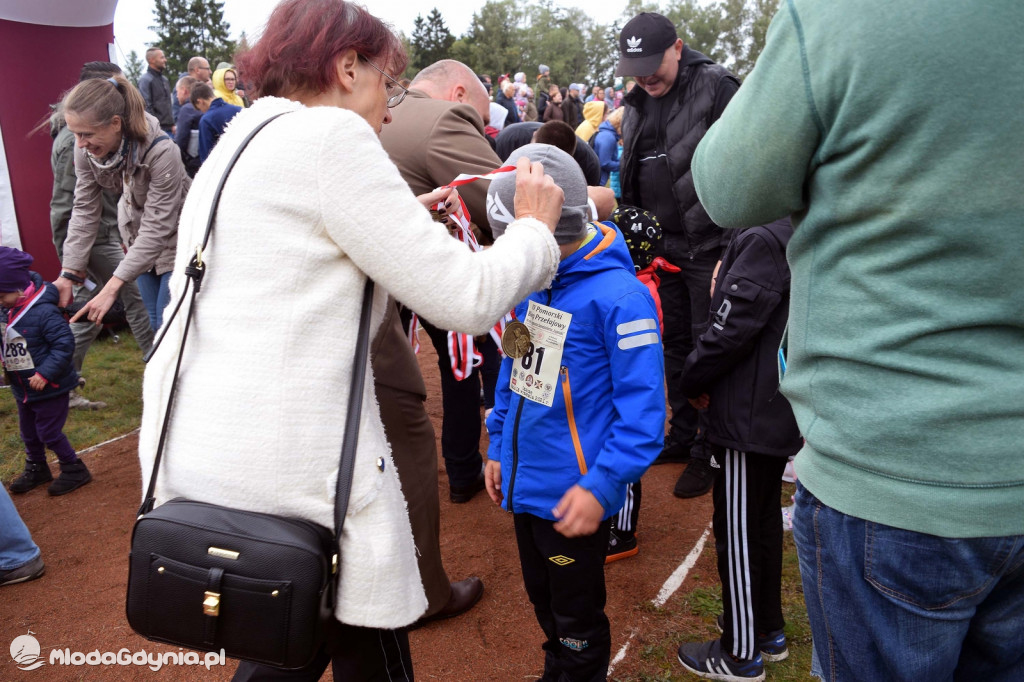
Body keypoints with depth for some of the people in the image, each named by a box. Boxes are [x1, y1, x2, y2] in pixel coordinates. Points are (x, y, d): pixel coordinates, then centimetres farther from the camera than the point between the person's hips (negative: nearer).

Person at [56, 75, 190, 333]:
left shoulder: (162, 152, -33)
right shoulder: (85, 149, -16)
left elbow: (157, 228, -31)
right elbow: (85, 209, -9)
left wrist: (112, 288, -32)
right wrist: (68, 274, -15)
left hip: (176, 237, -6)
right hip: (137, 232, 6)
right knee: (156, 322, 10)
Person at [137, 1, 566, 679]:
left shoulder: (238, 142, 16)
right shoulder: (331, 135, -12)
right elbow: (467, 298, -15)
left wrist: (400, 221, 20)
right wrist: (536, 226, 3)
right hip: (297, 479, -9)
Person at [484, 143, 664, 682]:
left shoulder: (618, 296, -22)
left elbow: (643, 409, -21)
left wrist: (600, 485, -23)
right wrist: (499, 446, 14)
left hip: (573, 494, -7)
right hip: (523, 481, 7)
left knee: (577, 620, 15)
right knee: (542, 599, 27)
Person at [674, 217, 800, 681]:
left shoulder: (764, 240, -21)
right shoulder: (799, 233, 8)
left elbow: (730, 331, -22)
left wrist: (691, 382, -4)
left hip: (749, 414, -9)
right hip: (781, 411, 9)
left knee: (738, 532, 4)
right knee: (764, 519, 22)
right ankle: (768, 630, 38)